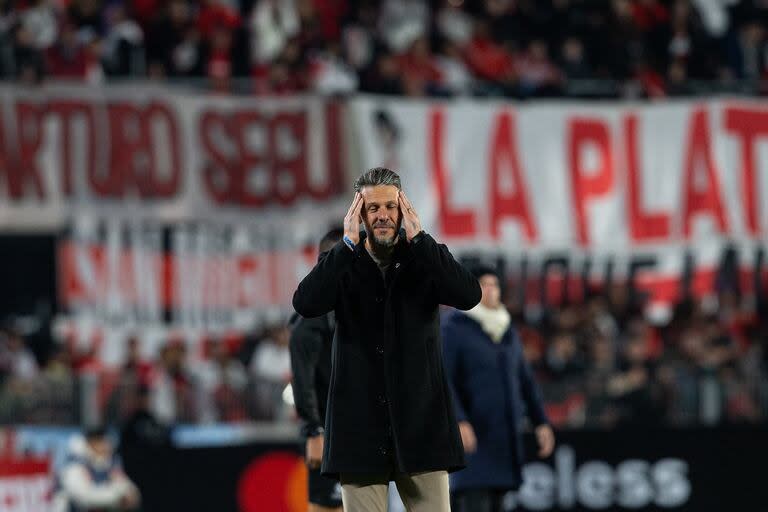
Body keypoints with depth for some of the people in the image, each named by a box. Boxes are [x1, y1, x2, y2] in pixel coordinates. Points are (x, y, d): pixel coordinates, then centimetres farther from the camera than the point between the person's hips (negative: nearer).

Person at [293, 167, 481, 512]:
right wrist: (349, 244, -14)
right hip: (361, 423, 0)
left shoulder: (425, 259, 7)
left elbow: (469, 296, -12)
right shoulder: (342, 264, 7)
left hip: (421, 420, 0)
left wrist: (418, 238, -12)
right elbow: (305, 304, -13)